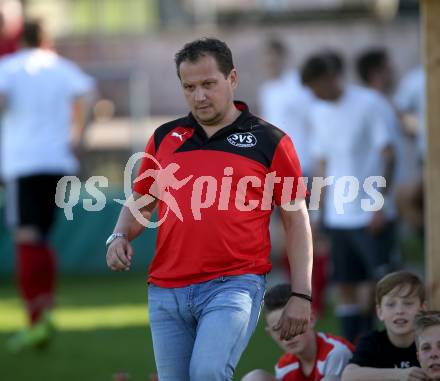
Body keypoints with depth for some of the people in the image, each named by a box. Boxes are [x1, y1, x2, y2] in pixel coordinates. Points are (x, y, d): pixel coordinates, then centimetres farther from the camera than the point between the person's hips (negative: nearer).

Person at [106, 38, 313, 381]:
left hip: (234, 285, -5)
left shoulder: (269, 142, 4)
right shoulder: (164, 138, 14)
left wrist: (301, 294, -3)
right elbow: (140, 202, 23)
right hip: (166, 290, 5)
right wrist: (120, 236, 1)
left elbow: (297, 219, 4)